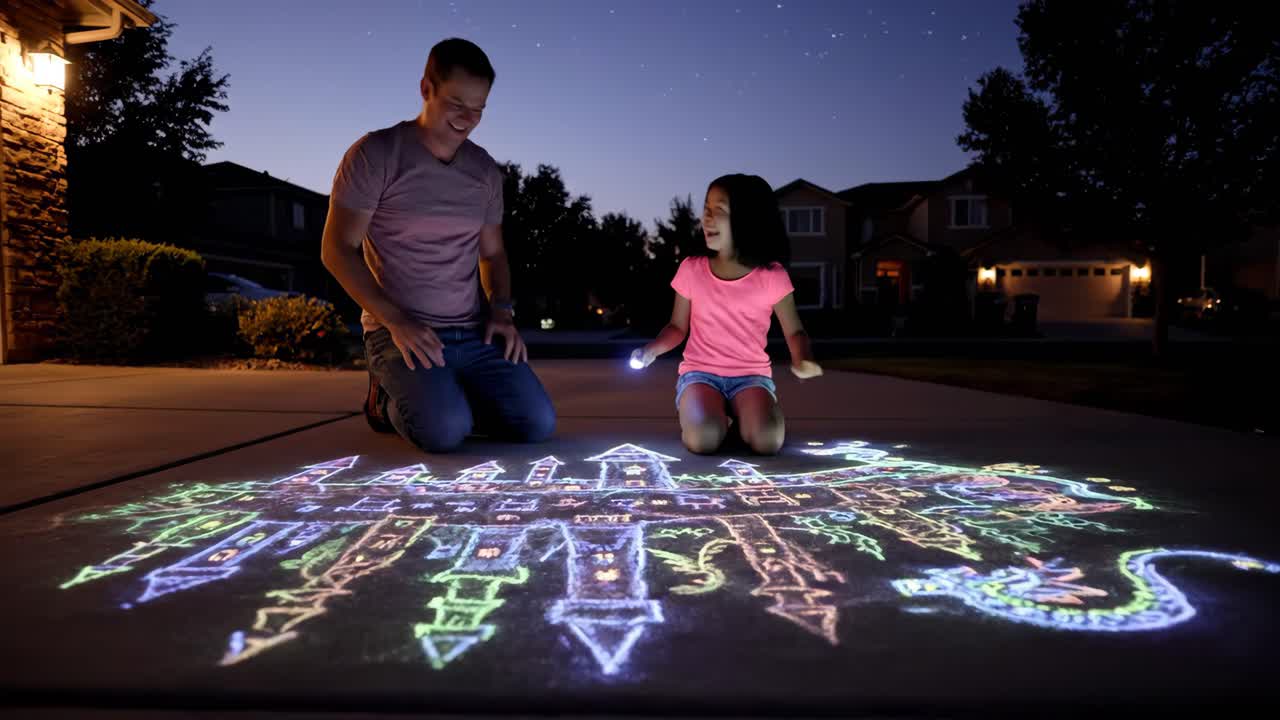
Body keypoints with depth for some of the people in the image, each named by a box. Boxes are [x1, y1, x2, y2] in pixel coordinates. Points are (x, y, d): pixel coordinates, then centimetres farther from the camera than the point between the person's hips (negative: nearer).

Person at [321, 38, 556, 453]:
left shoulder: (484, 169, 10)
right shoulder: (376, 155, -6)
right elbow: (337, 250, -7)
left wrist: (502, 311, -2)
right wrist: (396, 321, -17)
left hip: (473, 333, 5)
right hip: (400, 332, -4)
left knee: (538, 424, -13)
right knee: (445, 431, -29)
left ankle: (448, 399, 15)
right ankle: (390, 399, 7)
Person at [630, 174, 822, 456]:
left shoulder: (772, 276, -5)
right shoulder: (691, 269, -1)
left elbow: (794, 331, 3)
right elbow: (678, 327, 8)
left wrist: (802, 360, -19)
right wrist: (651, 349, -11)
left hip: (751, 375, 0)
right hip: (700, 372, 0)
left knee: (767, 441, -28)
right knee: (704, 439, -30)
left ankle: (739, 413, 7)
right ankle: (706, 411, 7)